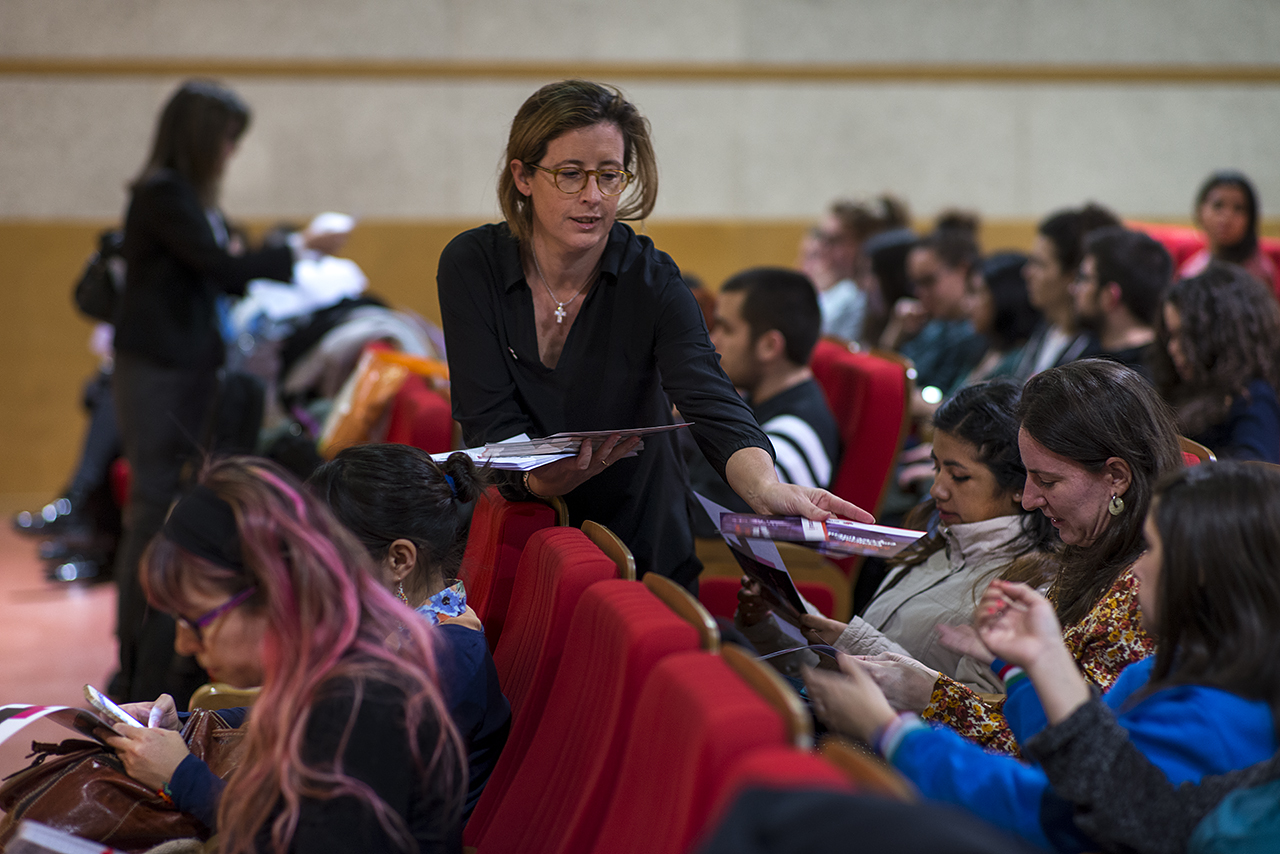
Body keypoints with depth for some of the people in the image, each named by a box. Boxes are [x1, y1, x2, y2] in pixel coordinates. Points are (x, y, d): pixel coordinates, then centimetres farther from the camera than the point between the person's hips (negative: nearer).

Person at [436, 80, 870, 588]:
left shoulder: (651, 281, -9)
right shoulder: (471, 265, -7)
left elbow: (711, 403, -23)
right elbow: (490, 421, -13)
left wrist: (766, 488, -45)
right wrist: (541, 477, -36)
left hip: (643, 549, 0)